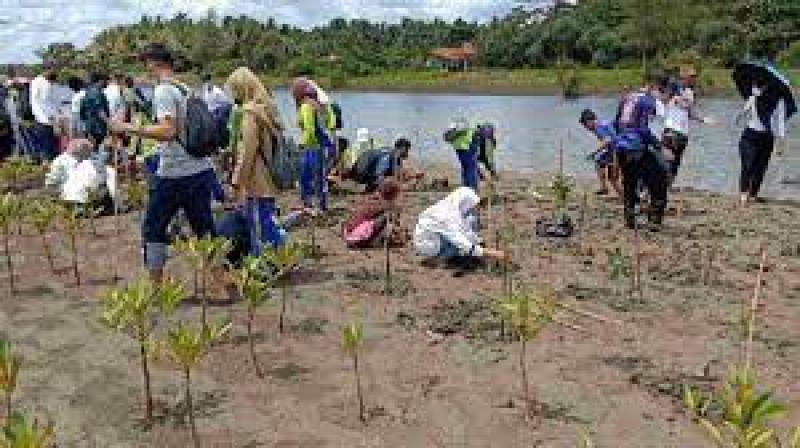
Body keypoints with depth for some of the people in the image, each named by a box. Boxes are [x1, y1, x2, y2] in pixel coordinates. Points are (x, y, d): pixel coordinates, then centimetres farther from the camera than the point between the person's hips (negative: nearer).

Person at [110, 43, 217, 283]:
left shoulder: (164, 91, -12)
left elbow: (168, 131, -24)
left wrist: (129, 128, -19)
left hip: (174, 174, -7)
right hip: (201, 170, 7)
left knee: (153, 228, 8)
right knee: (205, 228, 12)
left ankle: (155, 287, 12)